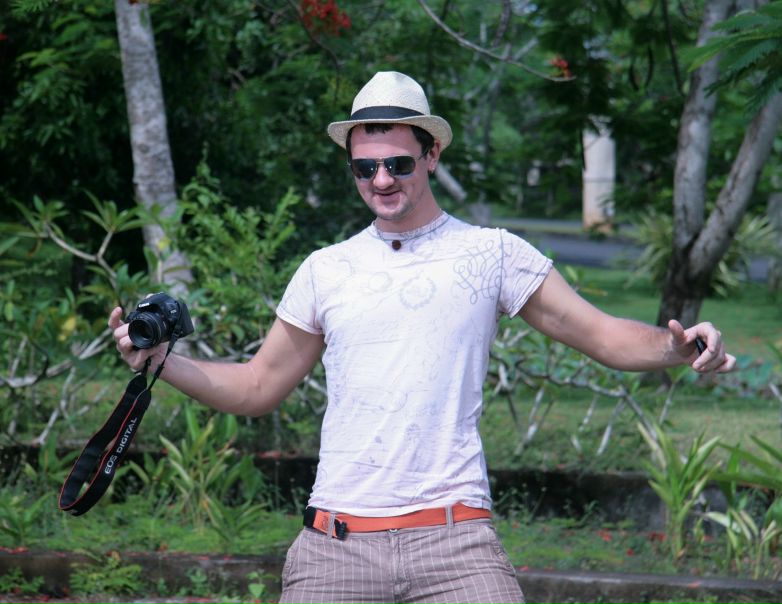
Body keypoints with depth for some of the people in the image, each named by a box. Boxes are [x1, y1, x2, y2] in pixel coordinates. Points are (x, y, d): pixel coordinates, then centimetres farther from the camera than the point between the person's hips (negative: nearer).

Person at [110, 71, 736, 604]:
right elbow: (257, 387, 20)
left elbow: (604, 334, 6)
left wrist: (674, 347, -13)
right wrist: (161, 361, 6)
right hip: (337, 544, 2)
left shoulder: (490, 252, 7)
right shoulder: (326, 270, 14)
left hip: (454, 538, -2)